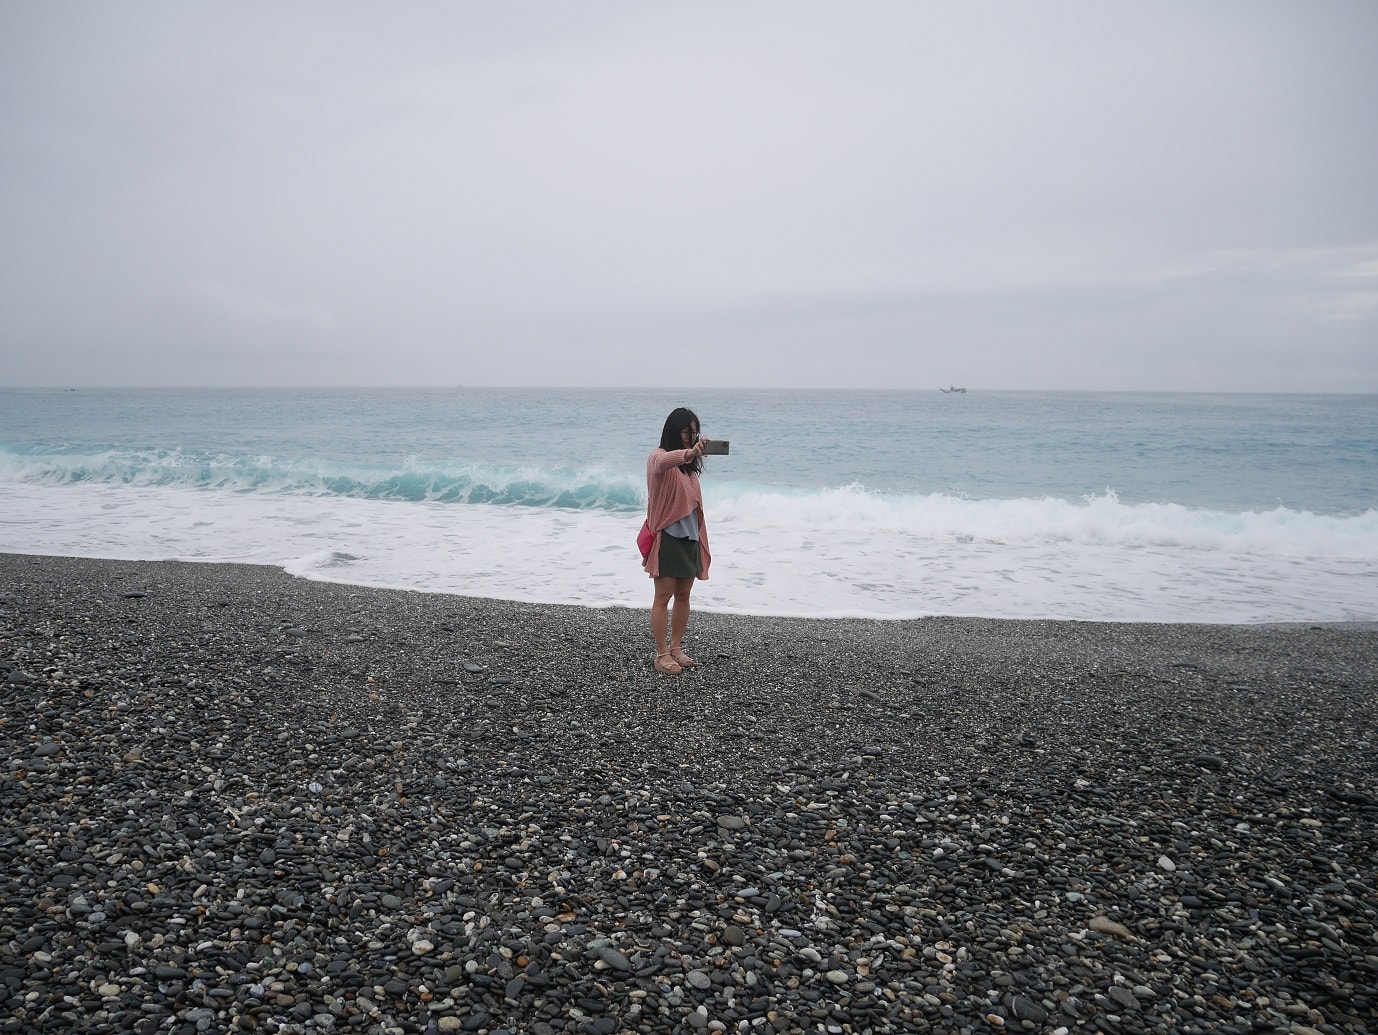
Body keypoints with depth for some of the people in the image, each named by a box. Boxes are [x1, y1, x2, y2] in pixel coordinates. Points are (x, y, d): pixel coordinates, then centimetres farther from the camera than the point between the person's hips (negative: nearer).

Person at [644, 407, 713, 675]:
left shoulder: (688, 464, 14)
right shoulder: (658, 457, -10)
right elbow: (664, 462, -37)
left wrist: (700, 537, 14)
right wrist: (690, 452, -55)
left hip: (689, 538, 8)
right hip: (667, 537, -7)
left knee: (683, 595, 11)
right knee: (663, 597, -3)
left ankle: (676, 648, 22)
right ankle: (662, 655, 2)